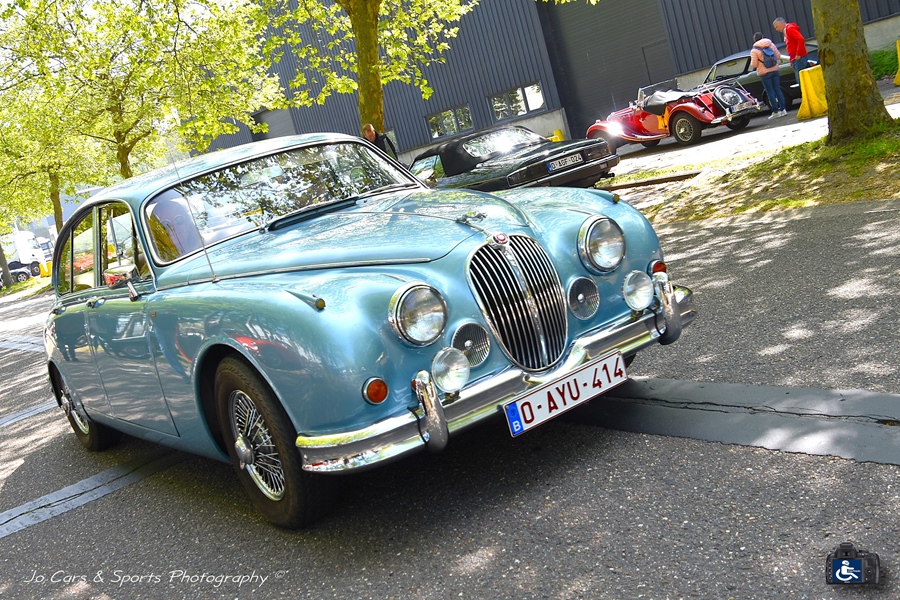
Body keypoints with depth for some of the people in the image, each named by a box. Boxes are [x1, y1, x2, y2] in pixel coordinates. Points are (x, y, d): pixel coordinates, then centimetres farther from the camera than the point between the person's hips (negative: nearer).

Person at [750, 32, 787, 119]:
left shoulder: (754, 50, -11)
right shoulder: (771, 45, 2)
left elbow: (754, 65, -12)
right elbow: (778, 56, 5)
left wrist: (752, 63, 9)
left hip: (764, 73, -4)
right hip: (775, 70, 4)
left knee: (770, 92, 0)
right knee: (777, 89, 11)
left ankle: (776, 111, 0)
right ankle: (782, 109, 12)